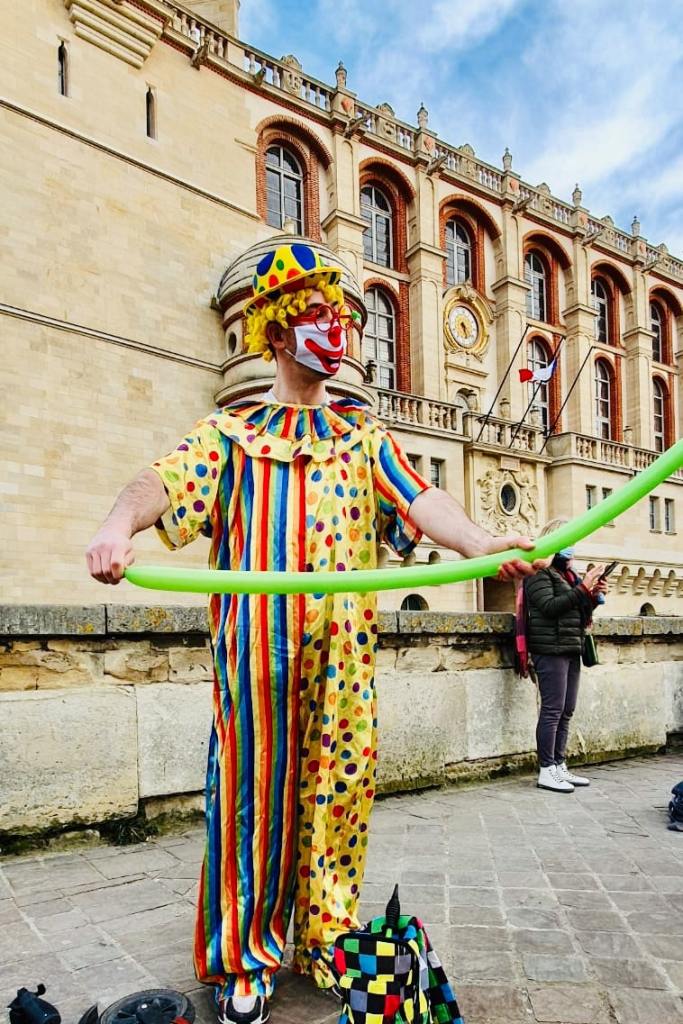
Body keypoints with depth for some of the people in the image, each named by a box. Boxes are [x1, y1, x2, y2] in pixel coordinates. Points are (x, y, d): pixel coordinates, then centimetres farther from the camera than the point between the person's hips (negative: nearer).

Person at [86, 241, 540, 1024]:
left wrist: (482, 544, -18)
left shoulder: (362, 433, 17)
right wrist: (119, 523, -31)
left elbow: (418, 499, 2)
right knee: (256, 782, 1)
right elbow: (166, 480, -8)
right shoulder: (230, 429, 10)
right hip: (257, 634, -2)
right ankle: (244, 959, 17)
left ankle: (328, 941, 24)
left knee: (338, 781, 6)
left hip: (342, 641, 3)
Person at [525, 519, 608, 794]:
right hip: (551, 649, -8)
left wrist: (593, 596, 6)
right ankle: (546, 771, -3)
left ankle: (560, 766, 14)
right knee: (553, 710, -8)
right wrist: (583, 589, -16)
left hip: (571, 650, 9)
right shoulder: (539, 572, -5)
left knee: (566, 711, 8)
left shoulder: (566, 573, 20)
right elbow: (550, 606, -18)